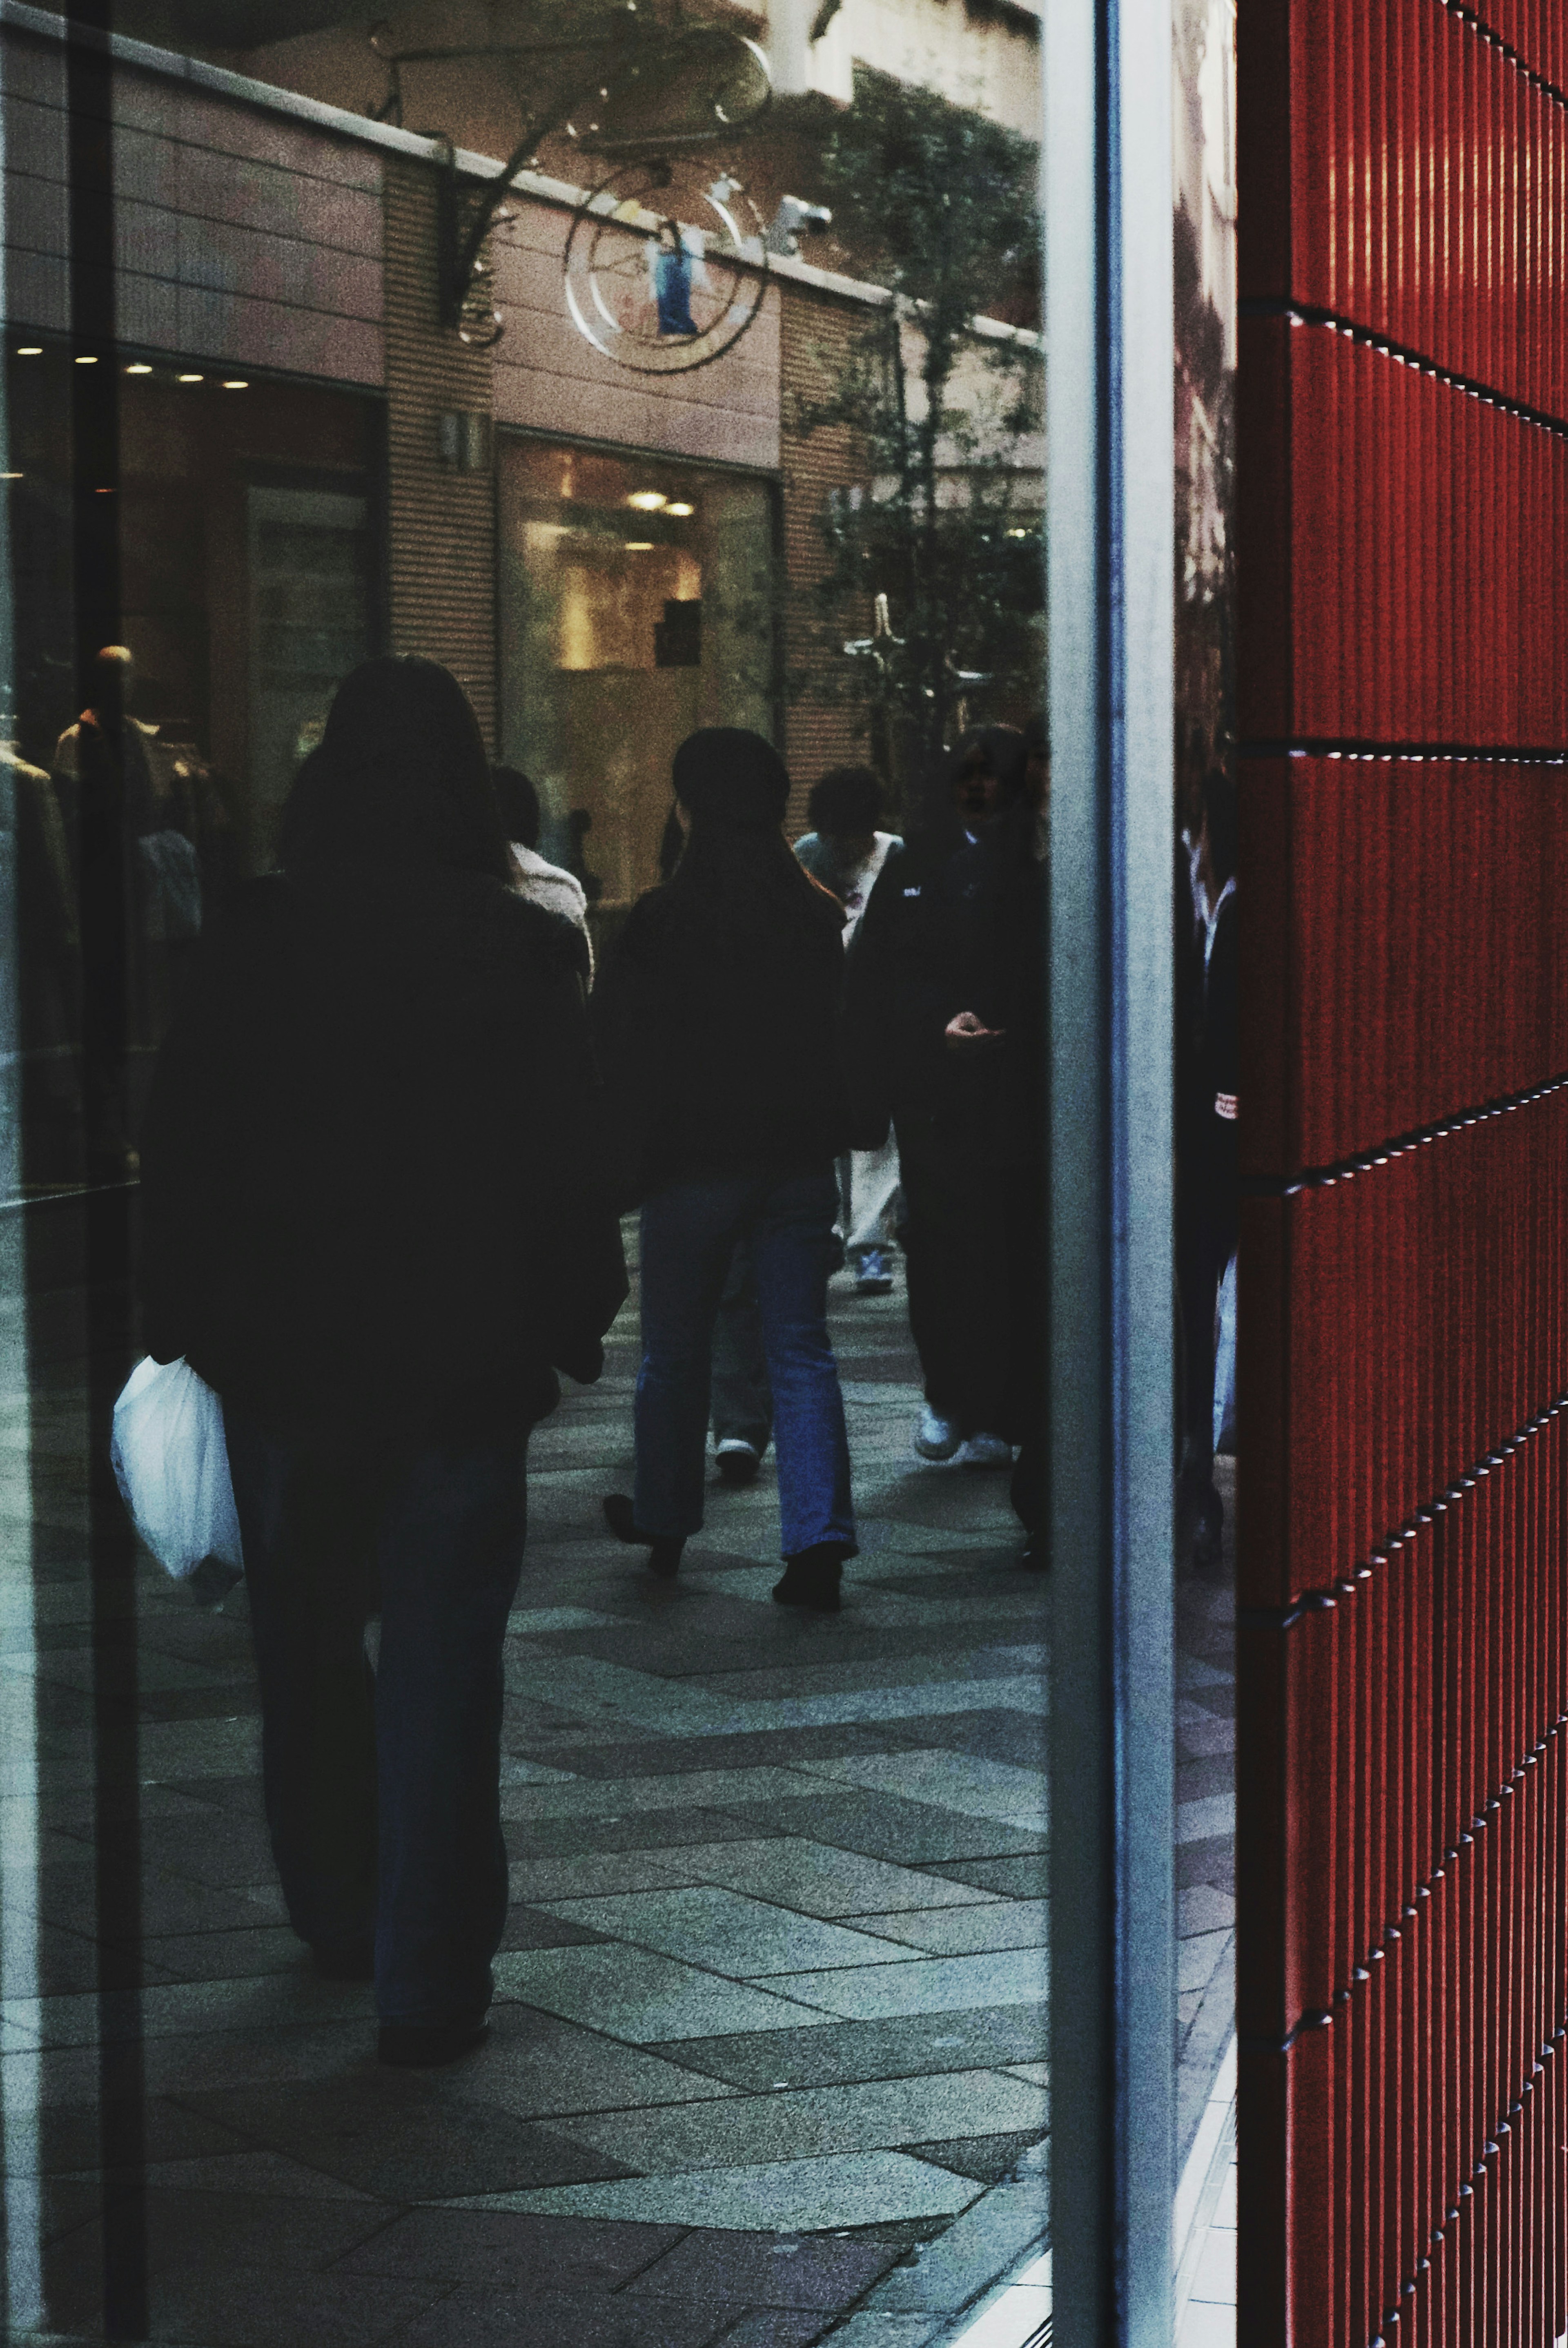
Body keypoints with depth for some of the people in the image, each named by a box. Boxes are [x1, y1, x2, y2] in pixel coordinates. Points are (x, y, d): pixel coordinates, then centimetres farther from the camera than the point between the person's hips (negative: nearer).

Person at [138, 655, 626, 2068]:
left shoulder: (255, 942, -5)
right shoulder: (523, 949, -6)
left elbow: (183, 1145, -1)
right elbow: (573, 1160, -3)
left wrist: (181, 1315, 8)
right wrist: (573, 1322, 7)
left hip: (287, 1355, 1)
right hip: (464, 1357, -1)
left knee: (306, 1646, 18)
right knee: (442, 1669, 3)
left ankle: (339, 1916, 32)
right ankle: (428, 1986, 3)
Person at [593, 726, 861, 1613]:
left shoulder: (664, 918, -10)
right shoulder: (819, 914, 1)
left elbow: (623, 1046, -6)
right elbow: (846, 1034, 8)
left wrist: (631, 1158, 2)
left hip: (698, 1163, -3)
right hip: (802, 1160, 3)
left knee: (676, 1347, 14)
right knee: (802, 1349, 3)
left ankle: (664, 1517, 28)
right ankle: (821, 1539, -7)